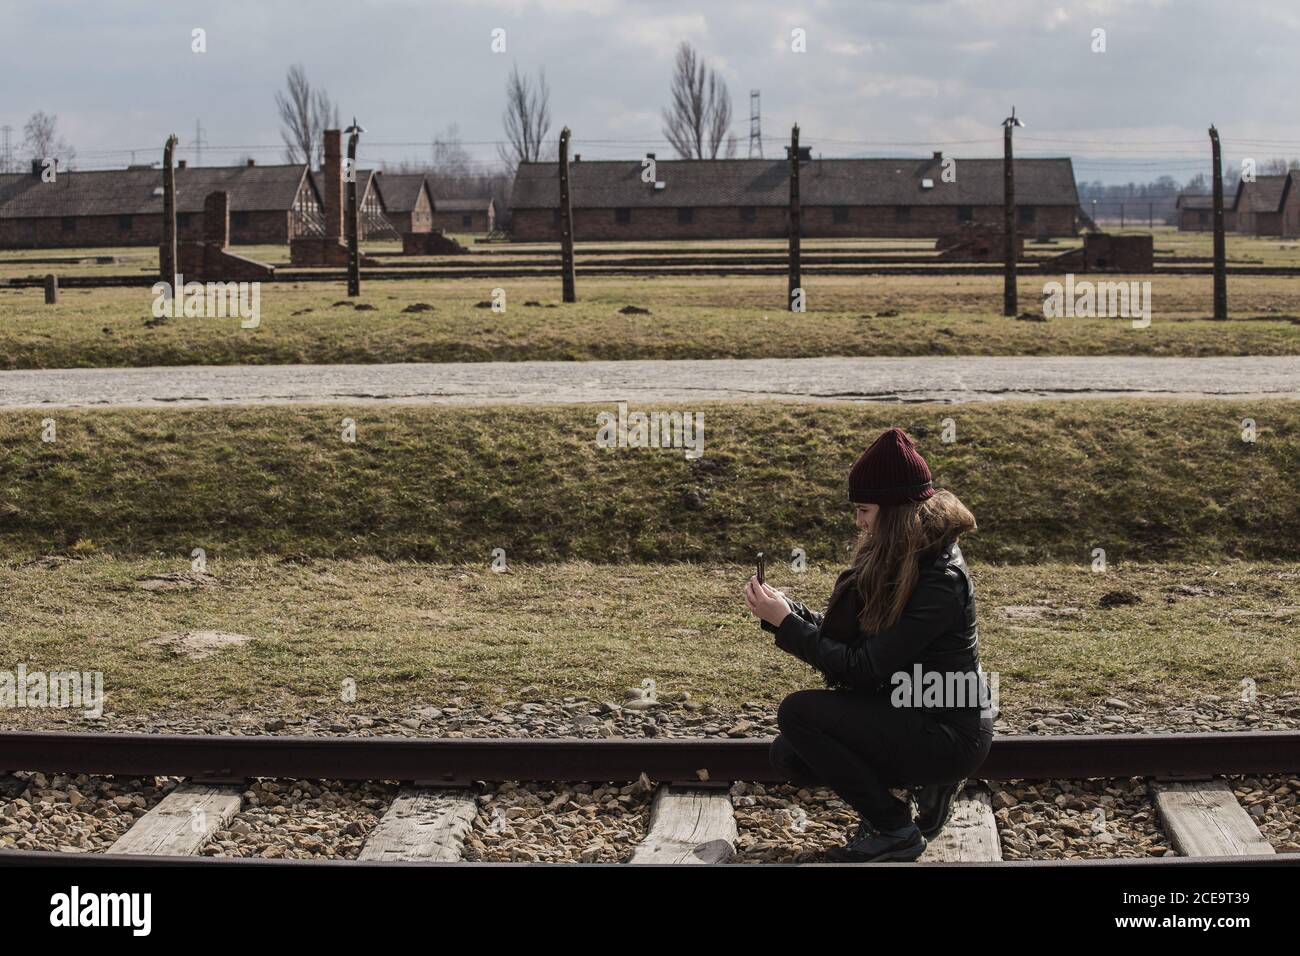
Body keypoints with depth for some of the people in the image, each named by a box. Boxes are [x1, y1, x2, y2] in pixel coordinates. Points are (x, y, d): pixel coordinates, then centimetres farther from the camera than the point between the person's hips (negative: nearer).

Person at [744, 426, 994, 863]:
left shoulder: (940, 581, -25)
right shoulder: (893, 561, 3)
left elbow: (862, 670, -24)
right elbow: (844, 636, 6)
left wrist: (785, 623, -20)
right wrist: (784, 609, -7)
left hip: (950, 736, -9)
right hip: (910, 712, 9)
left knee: (798, 712, -18)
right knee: (788, 756, 3)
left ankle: (894, 831, -5)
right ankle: (920, 780, 11)